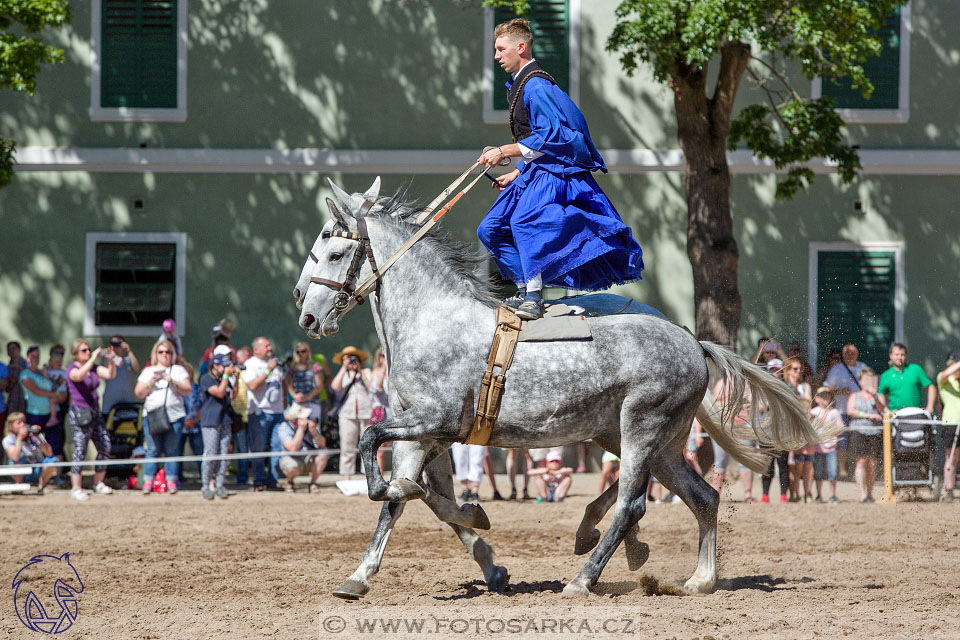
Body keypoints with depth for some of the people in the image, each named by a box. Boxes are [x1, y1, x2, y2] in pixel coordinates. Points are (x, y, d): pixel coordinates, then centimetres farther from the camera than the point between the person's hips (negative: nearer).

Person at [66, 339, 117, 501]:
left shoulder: (94, 367, 14)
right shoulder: (72, 369, -5)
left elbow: (110, 374, 2)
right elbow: (79, 376, -29)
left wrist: (110, 360, -13)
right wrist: (93, 359, -34)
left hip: (95, 412, 7)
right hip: (78, 413, -7)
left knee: (105, 446, 2)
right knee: (80, 449, -12)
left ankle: (98, 483, 14)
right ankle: (76, 489, -11)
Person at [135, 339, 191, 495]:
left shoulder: (179, 370, 12)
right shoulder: (148, 371, 15)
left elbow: (187, 391, 2)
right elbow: (139, 393, 9)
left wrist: (172, 381, -10)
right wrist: (151, 382, -6)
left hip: (174, 416, 0)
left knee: (172, 451, -3)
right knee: (153, 450, -5)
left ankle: (171, 482, 1)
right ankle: (148, 483, -4)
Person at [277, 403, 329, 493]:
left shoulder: (310, 423, -9)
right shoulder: (283, 428, -20)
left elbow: (322, 444, -16)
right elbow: (293, 448, -33)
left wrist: (314, 432, -35)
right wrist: (301, 429, -33)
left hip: (308, 458, 4)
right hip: (291, 459, -4)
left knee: (323, 454, -25)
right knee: (293, 469, -37)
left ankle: (312, 484, -11)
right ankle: (290, 482, 1)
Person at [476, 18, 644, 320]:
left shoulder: (536, 86, -13)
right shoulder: (519, 85, 20)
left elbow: (549, 136, -21)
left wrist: (504, 152, -18)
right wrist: (516, 174, 21)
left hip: (555, 171, -11)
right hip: (536, 172, 11)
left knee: (523, 219, -35)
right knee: (490, 230, 9)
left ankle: (533, 296, -37)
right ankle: (525, 289, 10)